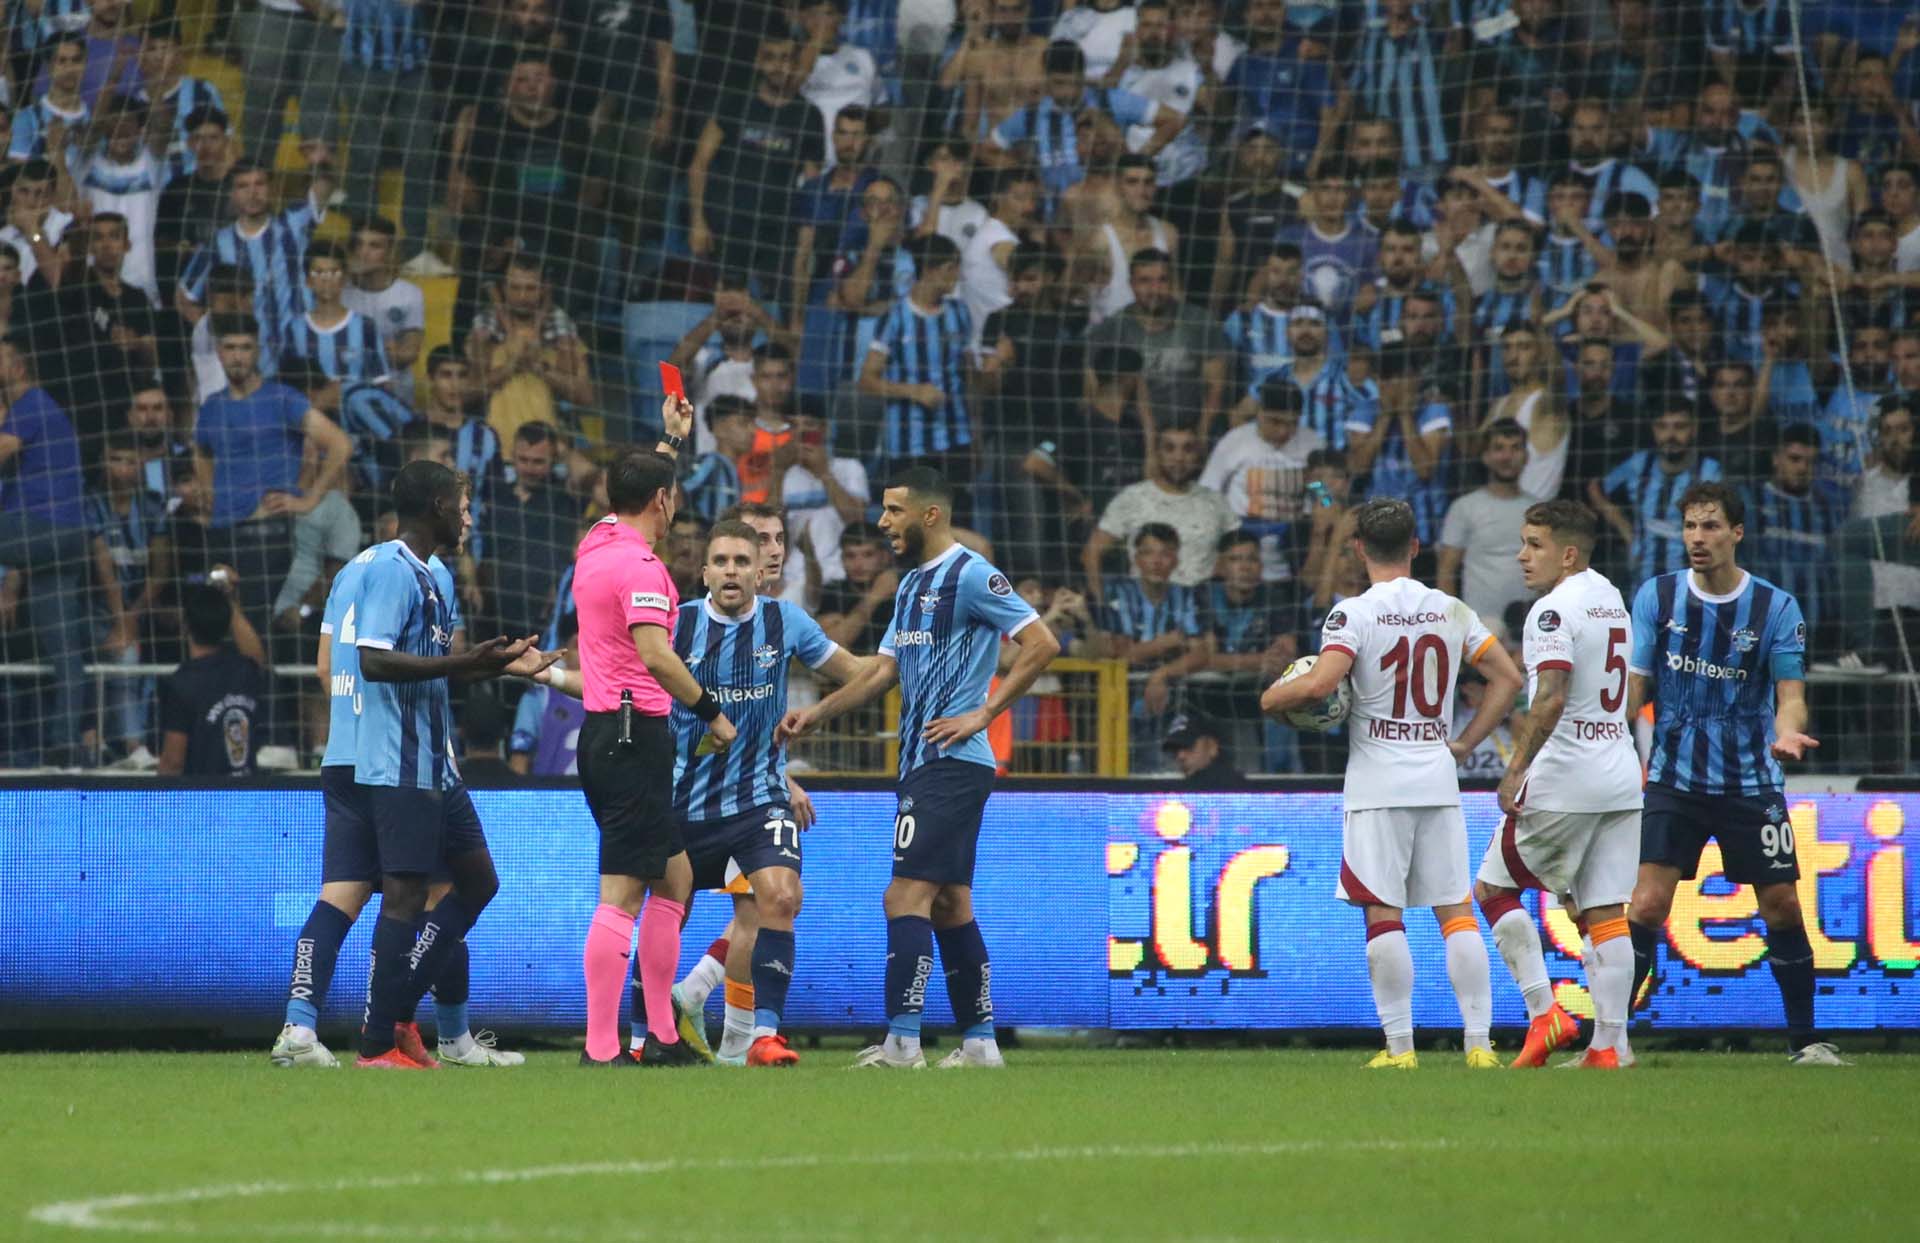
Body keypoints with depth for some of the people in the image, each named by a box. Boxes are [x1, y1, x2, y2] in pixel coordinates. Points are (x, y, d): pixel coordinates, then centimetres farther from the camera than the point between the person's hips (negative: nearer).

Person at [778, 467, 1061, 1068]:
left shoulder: (970, 575, -10)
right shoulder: (912, 584, 18)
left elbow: (1042, 643, -15)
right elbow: (884, 668, 23)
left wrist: (983, 713, -16)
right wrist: (816, 714, 14)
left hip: (951, 763, -10)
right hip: (923, 764, 10)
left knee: (907, 896, -14)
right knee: (950, 903, 10)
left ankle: (901, 1042, -17)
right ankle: (979, 1041, 14)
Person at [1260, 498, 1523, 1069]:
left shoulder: (1355, 613, -8)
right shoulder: (1450, 610, 8)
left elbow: (1320, 683, -20)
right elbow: (1508, 677, 9)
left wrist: (1274, 696, 0)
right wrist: (1465, 742, 13)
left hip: (1378, 783, -4)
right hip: (1439, 779, 4)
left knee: (1382, 913, -1)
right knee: (1456, 910, 6)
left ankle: (1400, 1047, -3)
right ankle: (1479, 1043, 1)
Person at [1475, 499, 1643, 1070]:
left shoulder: (1554, 610, -12)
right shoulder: (1611, 598, 15)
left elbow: (1550, 701, -23)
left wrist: (1516, 768, -20)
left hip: (1563, 780, -8)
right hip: (1620, 776, 8)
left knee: (1493, 887, 6)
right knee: (1604, 912, 6)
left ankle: (1545, 1014, -4)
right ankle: (1610, 1044, 1)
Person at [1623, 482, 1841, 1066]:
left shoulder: (1776, 607, -4)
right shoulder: (1656, 596, -1)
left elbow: (1790, 692, -6)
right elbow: (1635, 684, 1)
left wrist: (1787, 732, -29)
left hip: (1751, 782, 0)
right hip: (1674, 778, 0)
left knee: (1782, 907, 1)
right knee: (1647, 903, -12)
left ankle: (1806, 1040, 16)